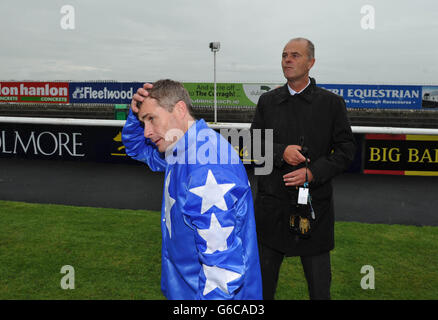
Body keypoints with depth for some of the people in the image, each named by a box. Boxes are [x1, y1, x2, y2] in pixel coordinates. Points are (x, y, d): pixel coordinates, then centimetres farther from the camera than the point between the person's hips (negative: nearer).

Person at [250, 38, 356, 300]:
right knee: (263, 283, 15)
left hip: (314, 207, -2)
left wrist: (312, 173, -17)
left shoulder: (332, 103, -1)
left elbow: (346, 150, -3)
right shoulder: (267, 101, 6)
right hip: (272, 206, 2)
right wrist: (281, 151, -14)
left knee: (320, 287, 10)